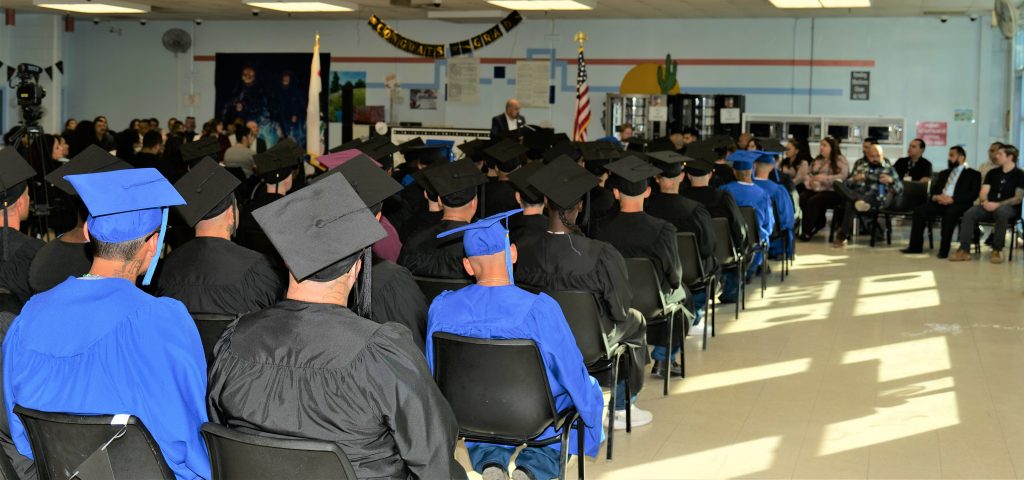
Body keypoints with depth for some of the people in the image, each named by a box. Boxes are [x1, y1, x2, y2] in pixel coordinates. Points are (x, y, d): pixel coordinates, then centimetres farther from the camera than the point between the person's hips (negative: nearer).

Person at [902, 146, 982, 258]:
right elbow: (933, 190, 19)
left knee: (950, 212, -39)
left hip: (958, 204, -5)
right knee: (919, 210, -21)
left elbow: (973, 194, -4)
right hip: (939, 202, 5)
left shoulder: (973, 174, 11)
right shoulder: (944, 173, 28)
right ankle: (916, 246, -18)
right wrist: (935, 197, -7)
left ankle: (944, 249, -35)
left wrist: (952, 199, -17)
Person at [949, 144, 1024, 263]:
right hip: (990, 206, 4)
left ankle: (997, 250, -30)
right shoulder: (992, 173, 17)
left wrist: (998, 205, -19)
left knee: (1001, 212, -40)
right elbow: (983, 193, 10)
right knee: (969, 214, -25)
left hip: (1009, 208, -4)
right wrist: (985, 202, -14)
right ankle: (964, 250, -29)